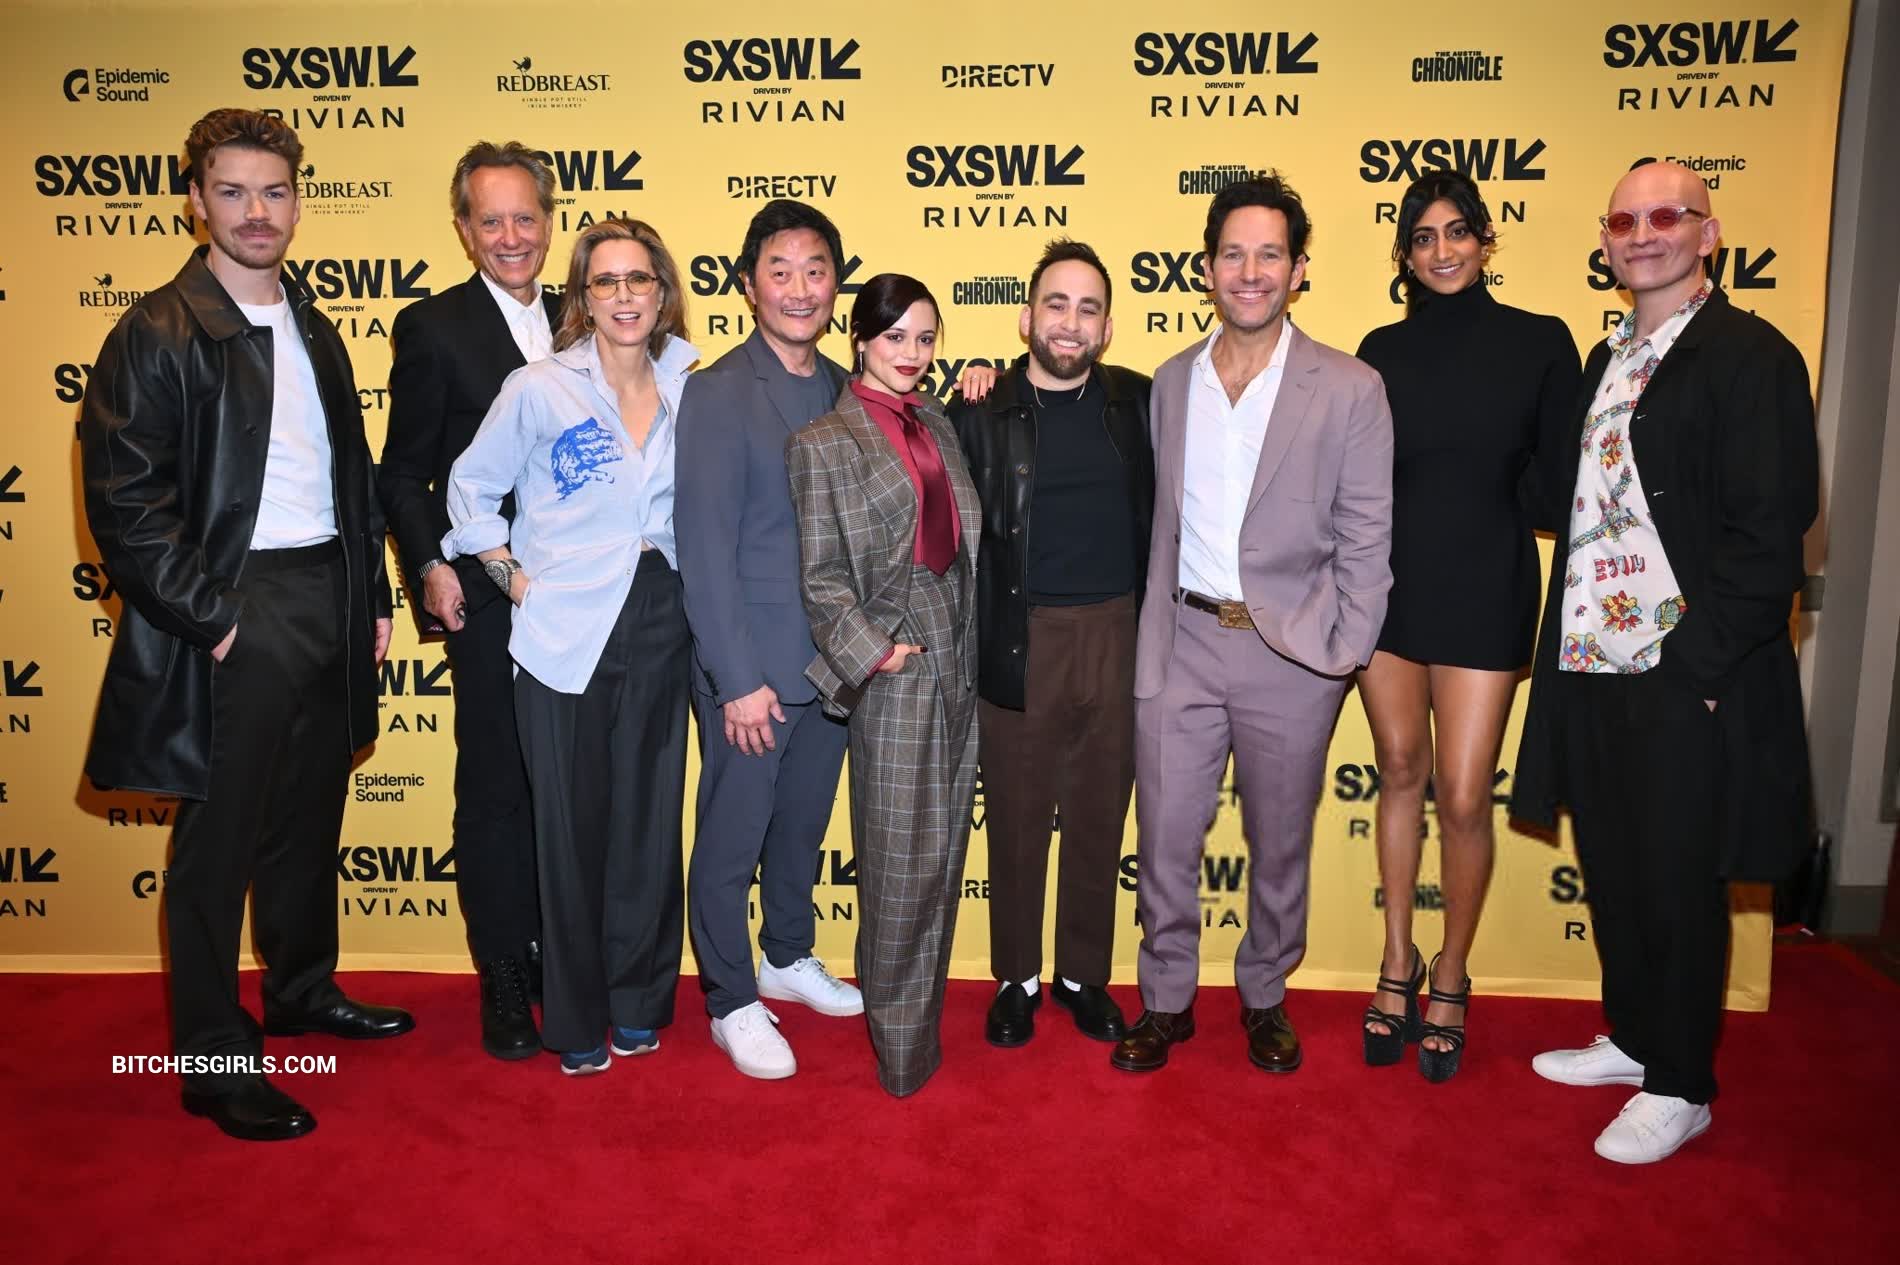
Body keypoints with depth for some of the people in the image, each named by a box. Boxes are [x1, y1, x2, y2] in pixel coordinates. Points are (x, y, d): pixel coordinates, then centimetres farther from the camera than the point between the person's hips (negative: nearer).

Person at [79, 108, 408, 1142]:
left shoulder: (313, 328, 13)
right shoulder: (157, 333, -9)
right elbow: (124, 499, -14)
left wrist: (372, 595, 11)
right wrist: (207, 617, -16)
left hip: (326, 599, 7)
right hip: (234, 615, -7)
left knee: (310, 815, 19)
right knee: (218, 840, 3)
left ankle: (304, 990, 37)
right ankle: (213, 1060, 16)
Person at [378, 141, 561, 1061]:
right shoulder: (432, 328, -2)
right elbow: (403, 471, -2)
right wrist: (431, 564, -14)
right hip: (487, 595, -4)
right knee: (496, 788, 4)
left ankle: (556, 952, 27)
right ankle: (504, 978, 18)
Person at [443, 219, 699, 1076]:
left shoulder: (689, 389, 4)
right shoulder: (539, 388, -4)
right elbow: (471, 489, 5)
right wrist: (517, 581, -2)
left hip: (659, 627, 3)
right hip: (565, 635, -3)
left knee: (649, 820, 9)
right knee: (572, 826, 5)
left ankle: (638, 1002, 27)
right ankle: (576, 1021, 22)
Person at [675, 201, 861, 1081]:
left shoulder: (843, 391, 7)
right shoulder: (719, 392, -11)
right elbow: (706, 545, -15)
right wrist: (739, 680, -16)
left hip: (831, 658, 6)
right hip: (751, 667, -6)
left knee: (804, 823, 20)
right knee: (732, 838, 8)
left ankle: (789, 958, 41)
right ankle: (732, 1002, 26)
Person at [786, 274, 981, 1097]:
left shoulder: (939, 424, 13)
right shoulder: (822, 443, -5)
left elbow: (963, 538, 13)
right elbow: (821, 580, -8)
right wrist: (878, 653, -14)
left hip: (960, 660, 6)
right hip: (895, 667, -6)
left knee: (943, 849, 13)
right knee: (905, 857, -1)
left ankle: (923, 1011, 30)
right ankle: (900, 1038, 16)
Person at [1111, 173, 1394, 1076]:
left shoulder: (1350, 389, -3)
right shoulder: (1172, 381, 7)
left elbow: (1365, 537, -3)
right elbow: (1162, 521, 10)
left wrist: (1343, 658, -8)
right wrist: (1153, 628, 5)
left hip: (1290, 653, -2)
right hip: (1181, 644, 2)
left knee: (1279, 843, 12)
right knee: (1164, 838, 7)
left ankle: (1264, 997, 34)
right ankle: (1166, 1001, 26)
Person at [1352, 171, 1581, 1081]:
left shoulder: (1540, 342, -1)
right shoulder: (1383, 350, 5)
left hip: (1484, 593, -2)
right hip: (1388, 587, 2)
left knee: (1462, 795, -1)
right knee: (1401, 774, 12)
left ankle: (1450, 978, 21)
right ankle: (1397, 963, 27)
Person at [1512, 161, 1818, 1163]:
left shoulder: (1749, 356, -9)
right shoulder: (1606, 360, 15)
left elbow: (1769, 528, -15)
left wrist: (1697, 660, -18)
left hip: (1687, 678, -7)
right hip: (1591, 669, 7)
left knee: (1677, 884, 5)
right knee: (1612, 871, 17)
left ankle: (1679, 1088, 23)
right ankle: (1632, 1038, 36)